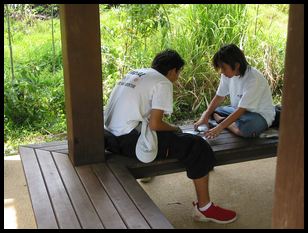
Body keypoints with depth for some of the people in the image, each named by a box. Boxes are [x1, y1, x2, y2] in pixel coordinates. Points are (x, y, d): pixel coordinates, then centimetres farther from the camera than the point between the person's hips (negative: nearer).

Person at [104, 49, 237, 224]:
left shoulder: (135, 73, 18)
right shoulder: (163, 83, -6)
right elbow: (155, 124, -15)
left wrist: (170, 128, 22)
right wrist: (175, 128, 5)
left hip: (110, 136, 9)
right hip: (129, 141, -9)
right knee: (198, 146, -5)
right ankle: (204, 208, 3)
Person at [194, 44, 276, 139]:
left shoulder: (253, 78, -29)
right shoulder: (228, 74, -7)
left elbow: (242, 109, -30)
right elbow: (219, 97, -1)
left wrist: (220, 127, -34)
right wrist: (205, 116, -14)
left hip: (260, 114, -7)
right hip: (238, 110, 7)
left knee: (244, 129, -39)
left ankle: (221, 120, -15)